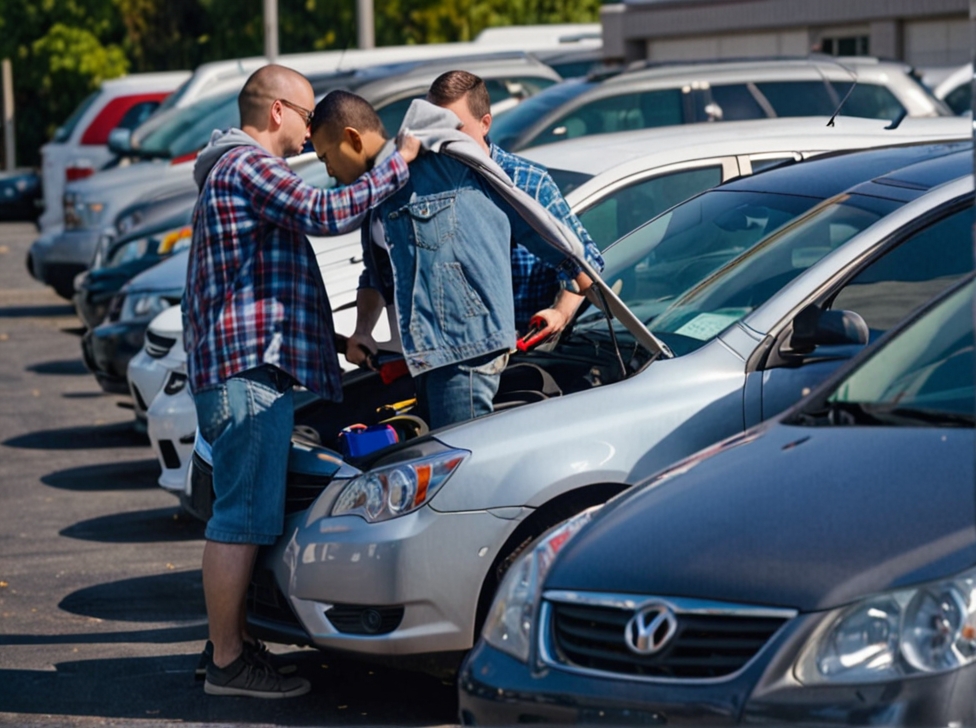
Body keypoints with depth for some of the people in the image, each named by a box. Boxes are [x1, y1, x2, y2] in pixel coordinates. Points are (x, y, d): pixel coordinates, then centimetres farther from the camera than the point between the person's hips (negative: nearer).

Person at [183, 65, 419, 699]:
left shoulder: (235, 167, 25)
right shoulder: (247, 166, -10)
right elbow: (327, 214, -23)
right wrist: (399, 164, -13)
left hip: (244, 367, 11)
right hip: (247, 367, -11)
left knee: (245, 514, 15)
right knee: (242, 517, -9)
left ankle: (237, 642, 21)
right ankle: (228, 663, -6)